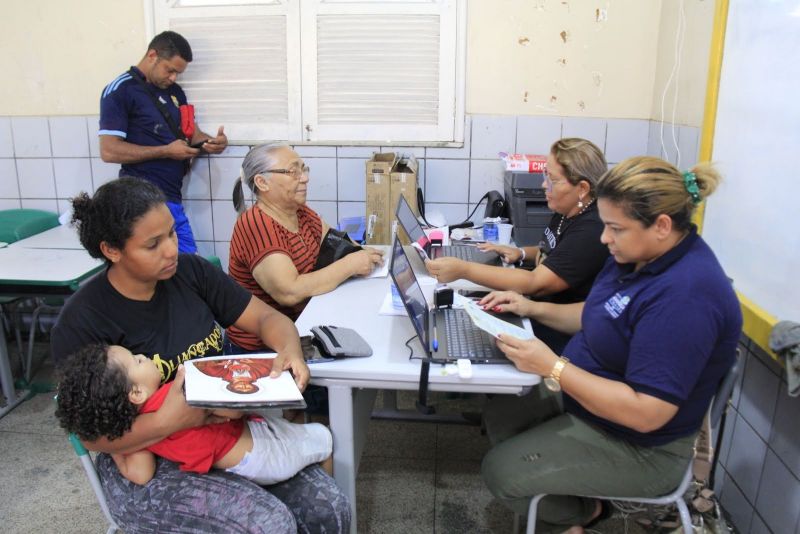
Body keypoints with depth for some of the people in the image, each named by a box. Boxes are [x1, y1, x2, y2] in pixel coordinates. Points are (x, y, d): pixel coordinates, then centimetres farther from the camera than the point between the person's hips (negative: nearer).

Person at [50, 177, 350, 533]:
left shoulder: (189, 271, -4)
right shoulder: (82, 323, -16)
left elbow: (266, 317, -1)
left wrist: (290, 351, -24)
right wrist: (168, 422, -35)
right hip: (144, 465, -4)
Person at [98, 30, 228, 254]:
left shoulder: (175, 91, 15)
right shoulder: (120, 91, -7)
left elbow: (191, 131, 17)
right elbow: (109, 151, -13)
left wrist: (210, 142, -6)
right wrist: (166, 151, -15)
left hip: (172, 198, 7)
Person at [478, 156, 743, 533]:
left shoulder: (685, 294, -33)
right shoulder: (638, 254, -4)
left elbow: (646, 413, -33)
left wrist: (552, 367, -32)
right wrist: (532, 308, -1)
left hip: (637, 446, -9)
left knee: (500, 472, -8)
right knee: (500, 414, 10)